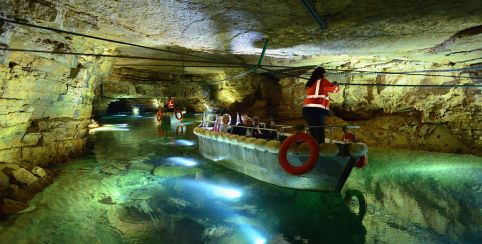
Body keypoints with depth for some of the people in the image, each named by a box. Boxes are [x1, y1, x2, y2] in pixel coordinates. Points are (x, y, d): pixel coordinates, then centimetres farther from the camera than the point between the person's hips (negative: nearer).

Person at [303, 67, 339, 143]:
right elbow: (335, 88, 4)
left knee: (313, 134, 10)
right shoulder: (322, 81, 1)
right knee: (319, 135, -9)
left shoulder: (310, 83, 21)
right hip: (317, 110, -8)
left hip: (307, 109, 8)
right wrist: (336, 84, 25)